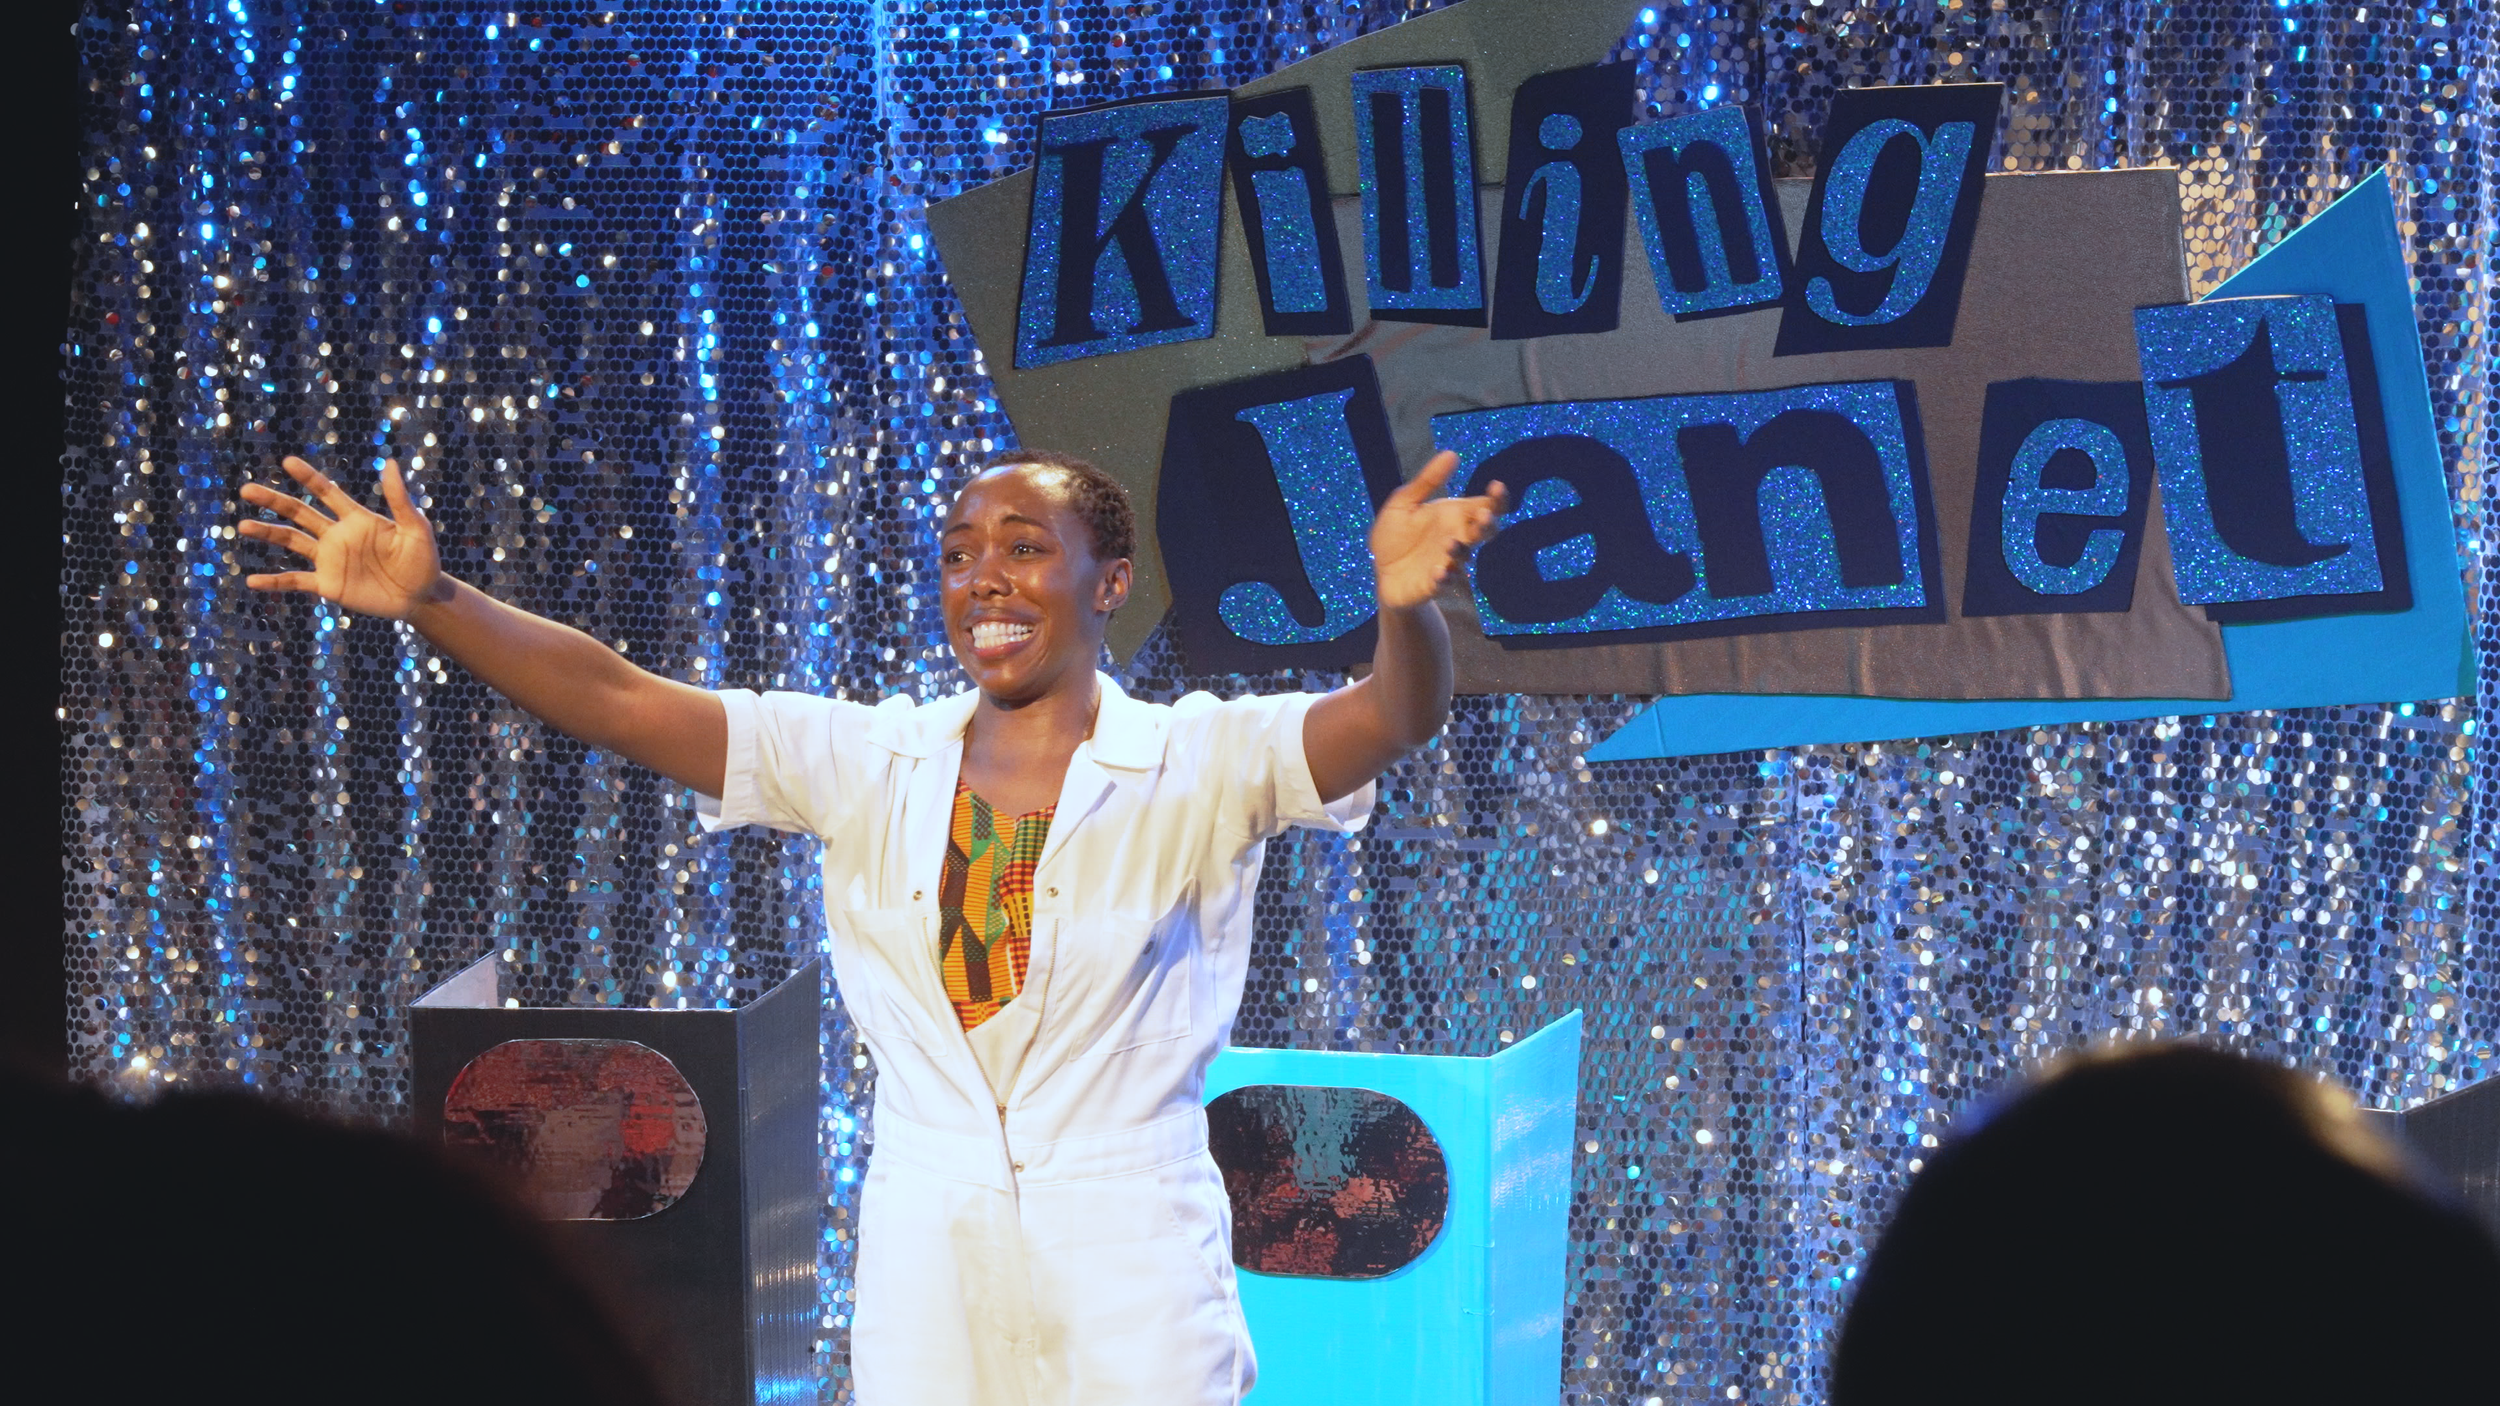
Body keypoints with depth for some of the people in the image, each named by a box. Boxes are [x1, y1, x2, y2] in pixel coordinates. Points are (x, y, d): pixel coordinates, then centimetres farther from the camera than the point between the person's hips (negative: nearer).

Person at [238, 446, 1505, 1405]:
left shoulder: (1198, 766, -4)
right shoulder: (869, 766, 5)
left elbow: (1392, 719, -22)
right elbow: (618, 701, -3)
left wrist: (1404, 604, -46)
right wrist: (430, 601, -17)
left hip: (1137, 1287, -3)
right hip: (925, 1281, 3)